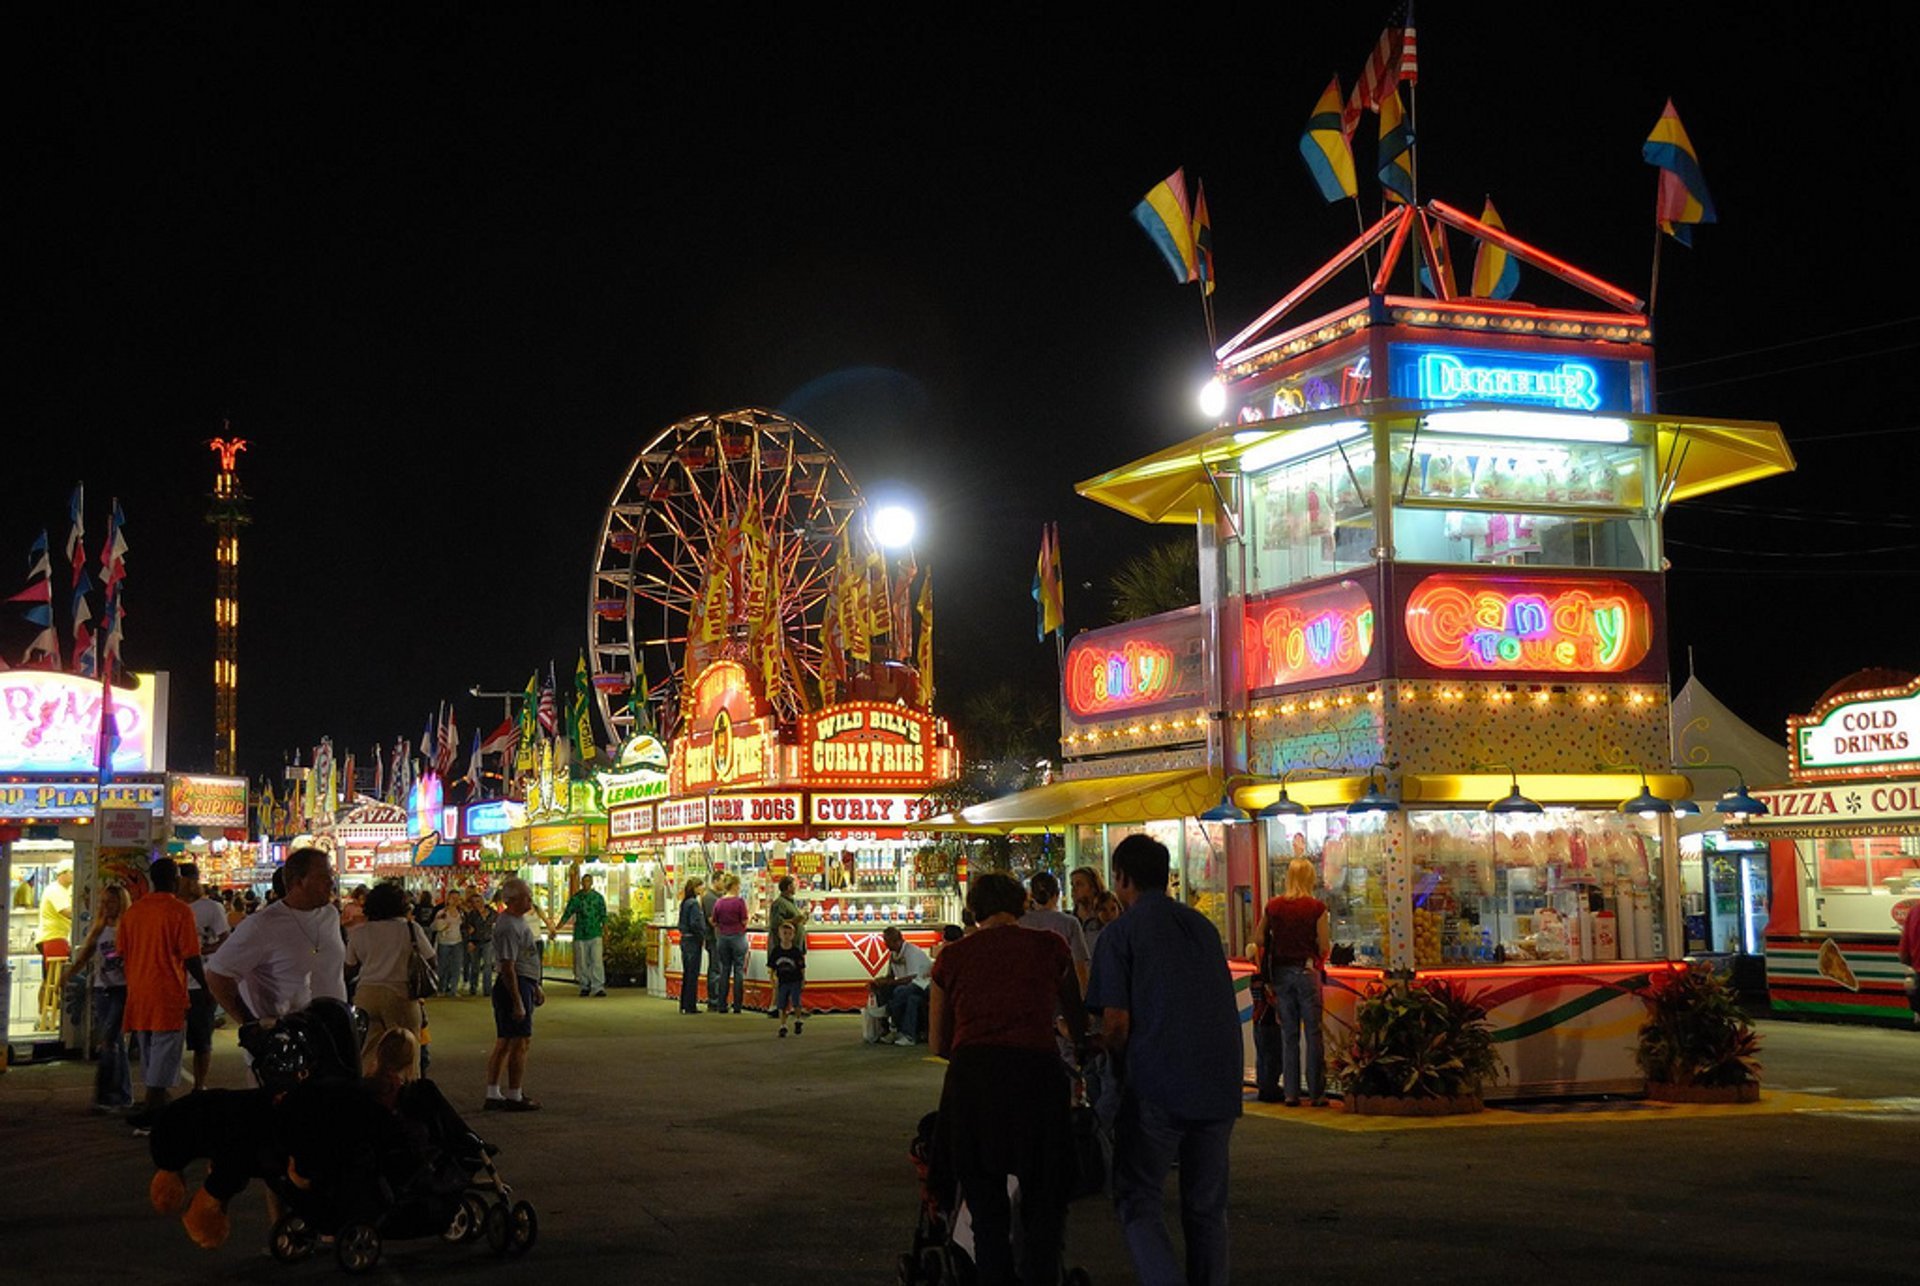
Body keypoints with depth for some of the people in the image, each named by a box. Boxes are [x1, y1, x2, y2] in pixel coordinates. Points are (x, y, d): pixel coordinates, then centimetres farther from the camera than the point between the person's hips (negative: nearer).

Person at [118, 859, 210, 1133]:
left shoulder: (132, 911, 7)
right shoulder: (179, 911, -11)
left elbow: (123, 955, 12)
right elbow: (190, 958, -13)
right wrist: (207, 986, -1)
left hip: (137, 995, 6)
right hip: (168, 995, -6)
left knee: (149, 1056, 17)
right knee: (165, 1057, -2)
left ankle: (157, 1111, 23)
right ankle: (150, 1118, -6)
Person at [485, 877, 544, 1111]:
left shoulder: (519, 921, 15)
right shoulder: (509, 927, -18)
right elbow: (508, 967, -22)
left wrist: (535, 987, 27)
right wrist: (517, 1002, -24)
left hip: (523, 983, 11)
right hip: (515, 986, -11)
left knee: (503, 1043, 11)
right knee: (520, 1042, -6)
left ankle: (493, 1096, 15)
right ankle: (515, 1097, -1)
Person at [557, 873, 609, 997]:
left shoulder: (598, 897, 5)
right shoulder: (575, 898, 5)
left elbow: (603, 916, 9)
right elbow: (567, 914, 5)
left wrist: (606, 934, 5)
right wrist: (556, 928, -5)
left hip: (595, 935, -1)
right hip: (580, 935, 1)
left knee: (597, 961, -10)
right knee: (582, 962, 4)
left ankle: (598, 987, -11)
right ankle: (585, 986, 15)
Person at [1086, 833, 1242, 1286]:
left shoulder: (1120, 933, -3)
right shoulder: (1203, 926, 14)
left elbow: (1116, 1021, -9)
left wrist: (1117, 1062, 10)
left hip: (1156, 1086, -5)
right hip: (1220, 1084, 5)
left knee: (1136, 1202, 3)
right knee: (1206, 1209, 14)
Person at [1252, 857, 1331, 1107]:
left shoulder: (1273, 906, 2)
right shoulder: (1316, 908, -9)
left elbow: (1258, 940, 6)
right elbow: (1323, 947, -9)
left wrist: (1266, 978, 13)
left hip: (1280, 973, 3)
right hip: (1307, 972, -3)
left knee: (1288, 1034, 10)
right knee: (1314, 1034, 4)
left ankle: (1290, 1092, 10)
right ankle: (1316, 1092, 4)